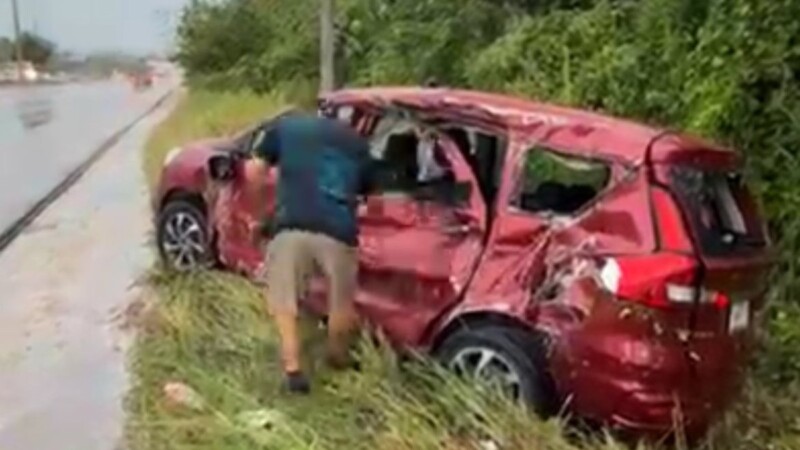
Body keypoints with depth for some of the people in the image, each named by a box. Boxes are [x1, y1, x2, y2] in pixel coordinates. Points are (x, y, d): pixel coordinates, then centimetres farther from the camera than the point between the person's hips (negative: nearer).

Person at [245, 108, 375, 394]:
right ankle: (339, 358, 41)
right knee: (341, 303, 22)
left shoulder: (286, 126, 20)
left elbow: (254, 171, 20)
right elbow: (365, 191, 31)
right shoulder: (357, 142, 25)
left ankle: (292, 369, 11)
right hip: (339, 230, 2)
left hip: (291, 226, -1)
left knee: (283, 298, 16)